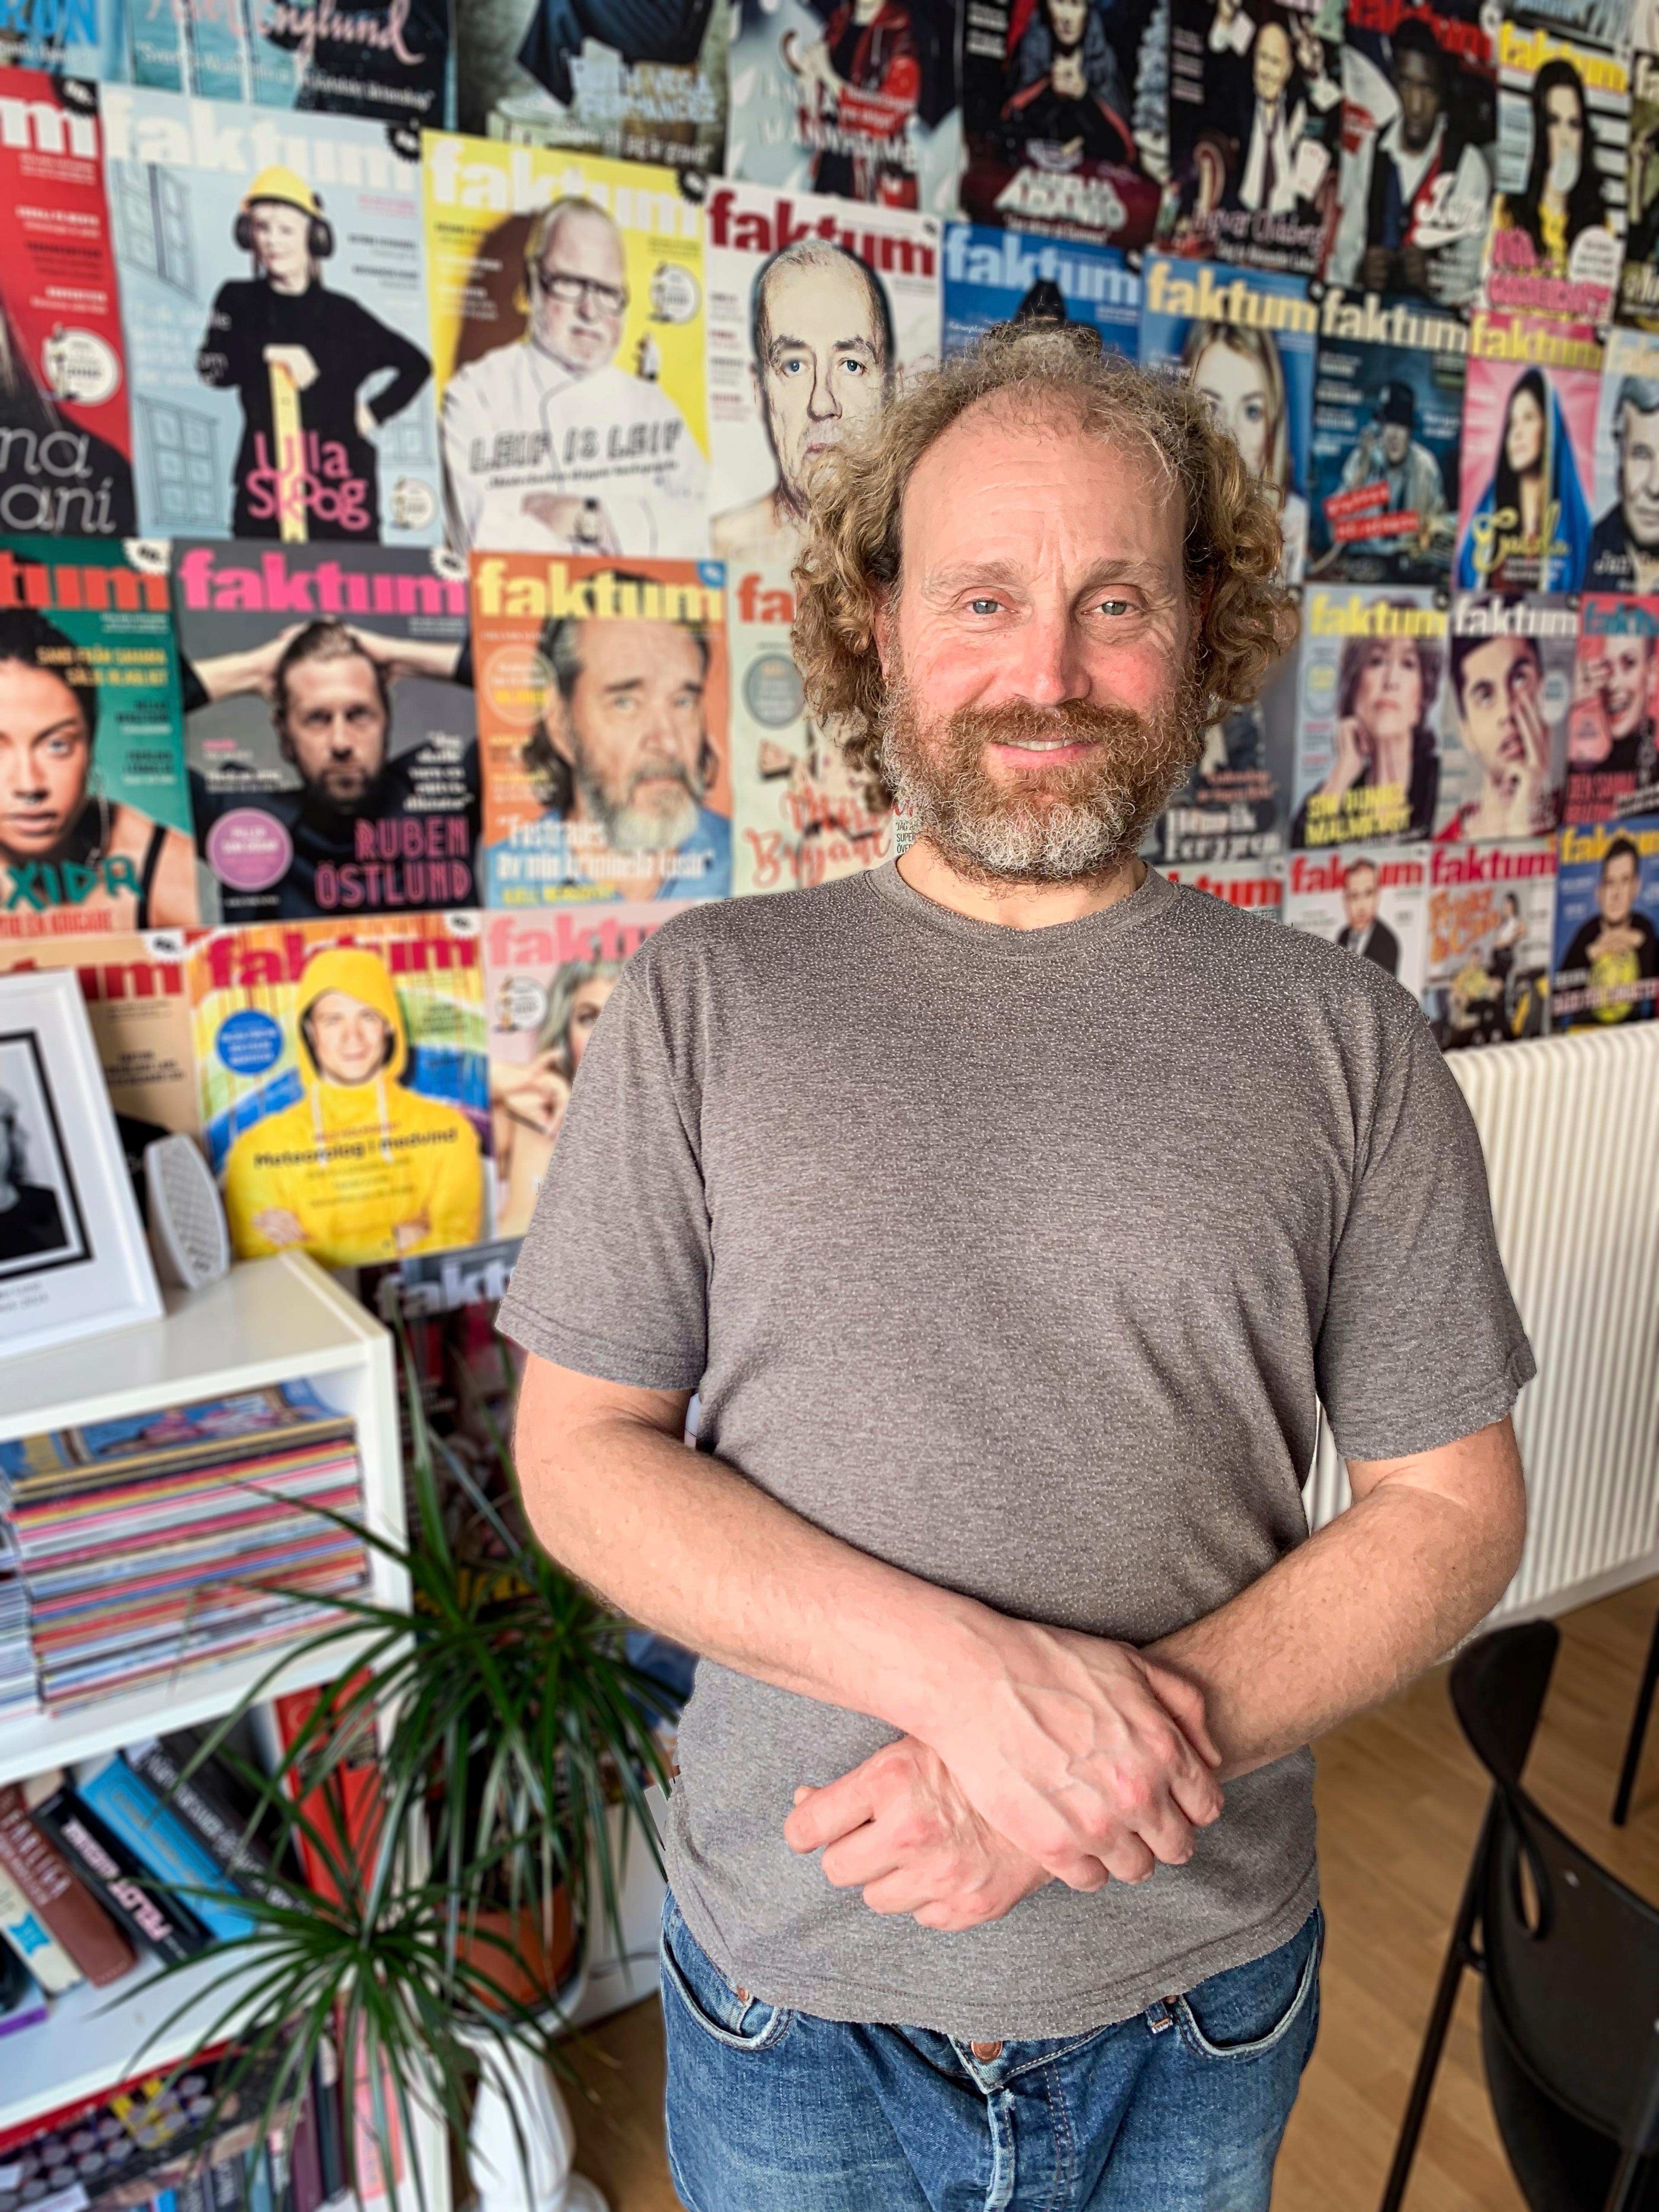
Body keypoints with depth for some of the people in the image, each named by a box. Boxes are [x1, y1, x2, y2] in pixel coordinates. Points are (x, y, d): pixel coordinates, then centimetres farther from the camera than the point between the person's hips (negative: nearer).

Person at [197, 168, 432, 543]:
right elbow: (211, 366, 0)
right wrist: (269, 354, -14)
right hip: (267, 477, 1)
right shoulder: (239, 300, 12)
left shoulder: (342, 313, 10)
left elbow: (415, 363, 17)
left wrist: (377, 411, 6)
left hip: (340, 478, 0)